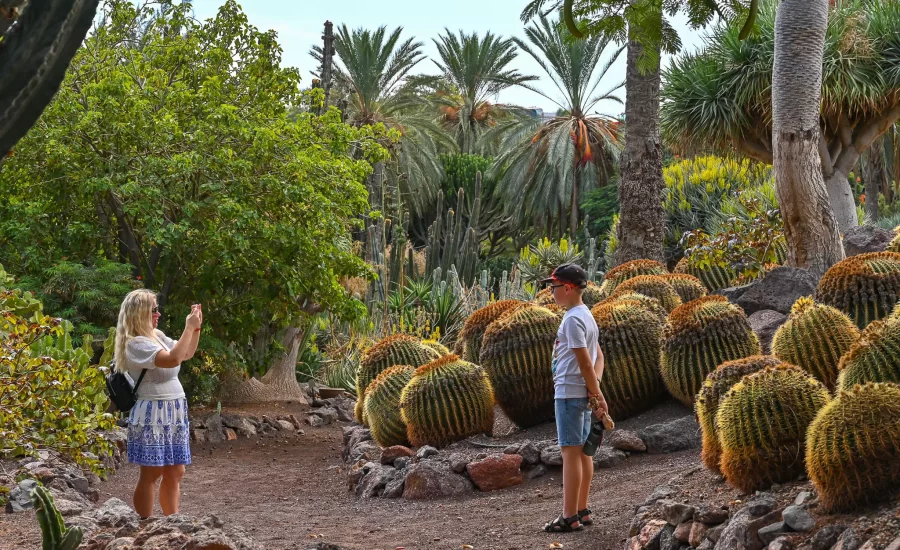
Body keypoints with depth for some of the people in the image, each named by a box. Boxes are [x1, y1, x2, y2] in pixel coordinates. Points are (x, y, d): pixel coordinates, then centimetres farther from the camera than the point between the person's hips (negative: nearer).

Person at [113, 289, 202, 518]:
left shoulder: (157, 335, 13)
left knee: (175, 471, 11)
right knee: (151, 473, -5)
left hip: (174, 411, 9)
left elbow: (186, 354, 24)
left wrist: (196, 327, 10)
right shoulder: (136, 343, -15)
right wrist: (189, 327, -21)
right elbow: (172, 359, -28)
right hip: (152, 413, -9)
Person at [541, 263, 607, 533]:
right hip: (582, 393, 10)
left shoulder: (572, 319, -16)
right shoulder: (585, 316, 15)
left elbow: (585, 362, -19)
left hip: (570, 392, -10)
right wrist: (595, 389, 1)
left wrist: (597, 394, -16)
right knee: (582, 451, 13)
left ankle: (570, 517, -6)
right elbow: (598, 358, 14)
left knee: (570, 451, -7)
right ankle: (582, 510, 19)